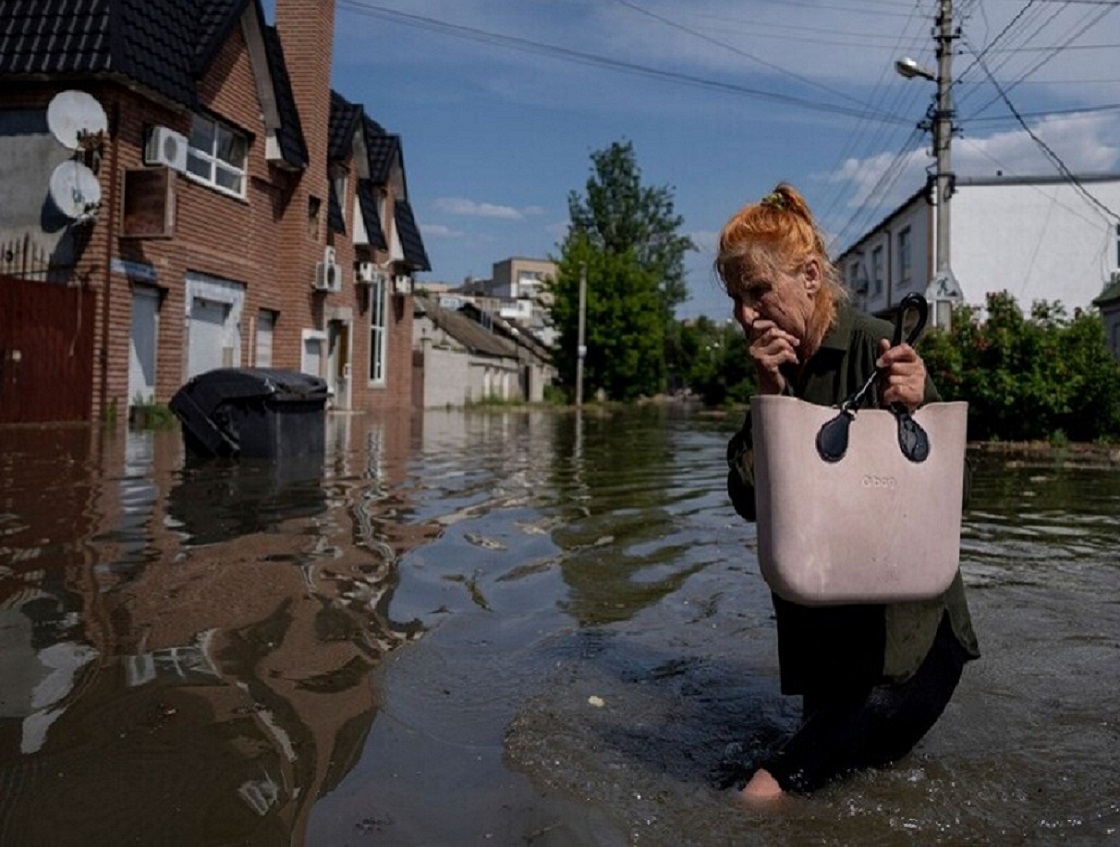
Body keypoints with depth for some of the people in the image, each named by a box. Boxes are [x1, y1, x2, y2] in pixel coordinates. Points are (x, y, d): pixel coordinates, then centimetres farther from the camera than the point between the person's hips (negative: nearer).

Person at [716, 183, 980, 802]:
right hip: (821, 626, 5)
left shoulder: (878, 349, -16)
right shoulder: (772, 367, 2)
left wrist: (916, 409, -36)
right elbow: (748, 502, -6)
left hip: (906, 624, -5)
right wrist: (769, 397, -16)